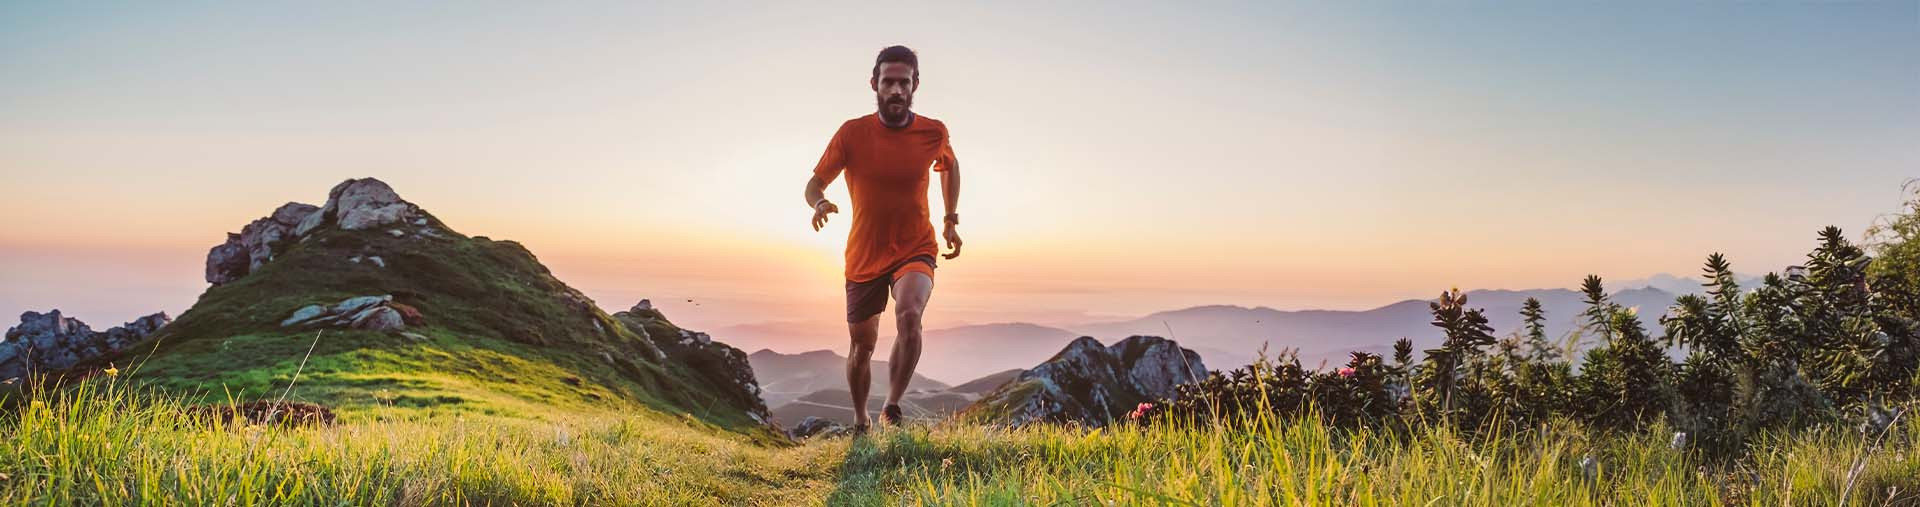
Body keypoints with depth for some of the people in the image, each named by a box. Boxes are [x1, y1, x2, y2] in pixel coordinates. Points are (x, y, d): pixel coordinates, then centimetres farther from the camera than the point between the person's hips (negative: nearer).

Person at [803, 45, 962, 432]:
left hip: (915, 251, -1)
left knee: (909, 315, -31)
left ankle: (892, 408, -16)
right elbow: (815, 183, -5)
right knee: (862, 346, 11)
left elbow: (950, 165, 16)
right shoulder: (852, 133, -12)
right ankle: (860, 422, 37)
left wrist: (951, 220, 10)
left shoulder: (933, 132, -8)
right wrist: (820, 203, -29)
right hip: (864, 257, 1)